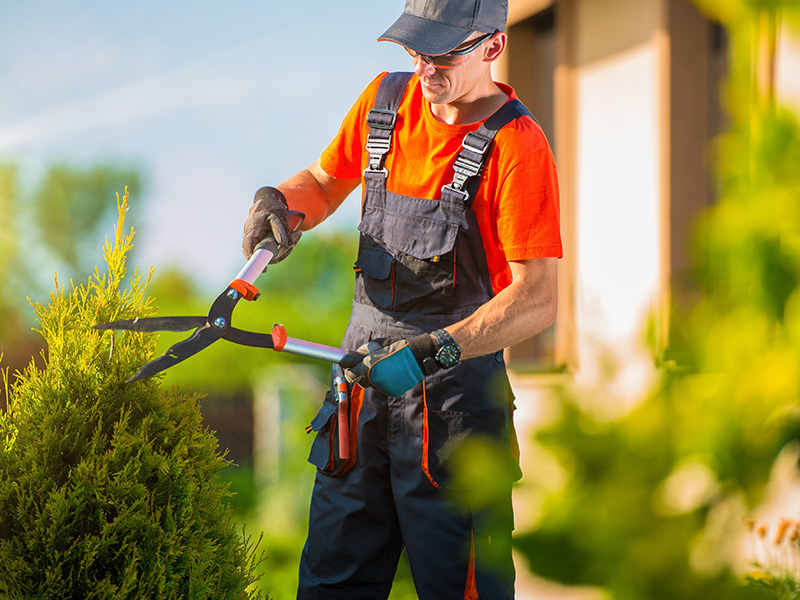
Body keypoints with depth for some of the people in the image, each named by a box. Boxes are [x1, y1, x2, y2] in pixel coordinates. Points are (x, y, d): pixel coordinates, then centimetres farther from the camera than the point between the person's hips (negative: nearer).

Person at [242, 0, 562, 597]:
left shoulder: (516, 147, -14)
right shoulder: (385, 100, 6)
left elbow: (538, 300, -19)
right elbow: (324, 182, 23)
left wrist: (432, 350, -27)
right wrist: (278, 200, 0)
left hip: (456, 389, -6)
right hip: (364, 370, 6)